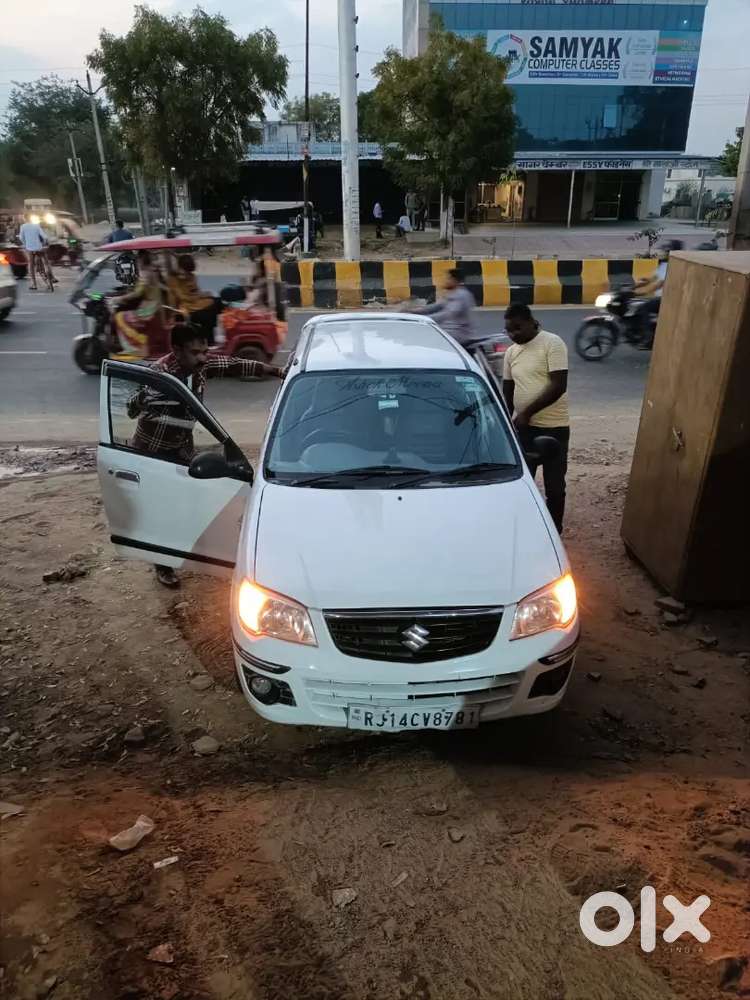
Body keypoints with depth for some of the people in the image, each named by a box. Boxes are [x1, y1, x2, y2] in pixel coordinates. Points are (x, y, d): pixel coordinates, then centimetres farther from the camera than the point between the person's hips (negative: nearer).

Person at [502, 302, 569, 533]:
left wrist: (528, 412, -19)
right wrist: (508, 418, 13)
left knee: (554, 485, 5)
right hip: (523, 426, 5)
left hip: (553, 427, -5)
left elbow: (559, 386, -18)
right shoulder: (511, 352, 9)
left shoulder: (552, 343, -10)